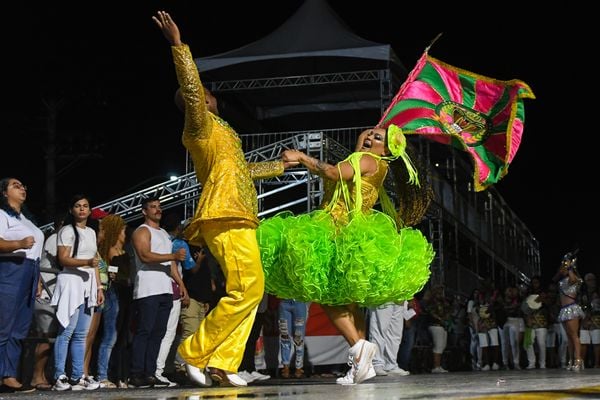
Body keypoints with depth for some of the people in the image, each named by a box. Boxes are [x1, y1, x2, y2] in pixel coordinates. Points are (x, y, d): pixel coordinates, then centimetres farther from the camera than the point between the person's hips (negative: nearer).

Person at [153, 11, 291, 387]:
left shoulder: (219, 132, 29)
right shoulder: (201, 125, 2)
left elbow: (244, 169, 42)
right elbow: (190, 88, -17)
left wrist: (281, 163, 52)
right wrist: (178, 45, -24)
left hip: (237, 219, 10)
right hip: (226, 217, -10)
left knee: (249, 291, 4)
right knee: (247, 289, -17)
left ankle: (222, 363, 0)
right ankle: (194, 352, -12)